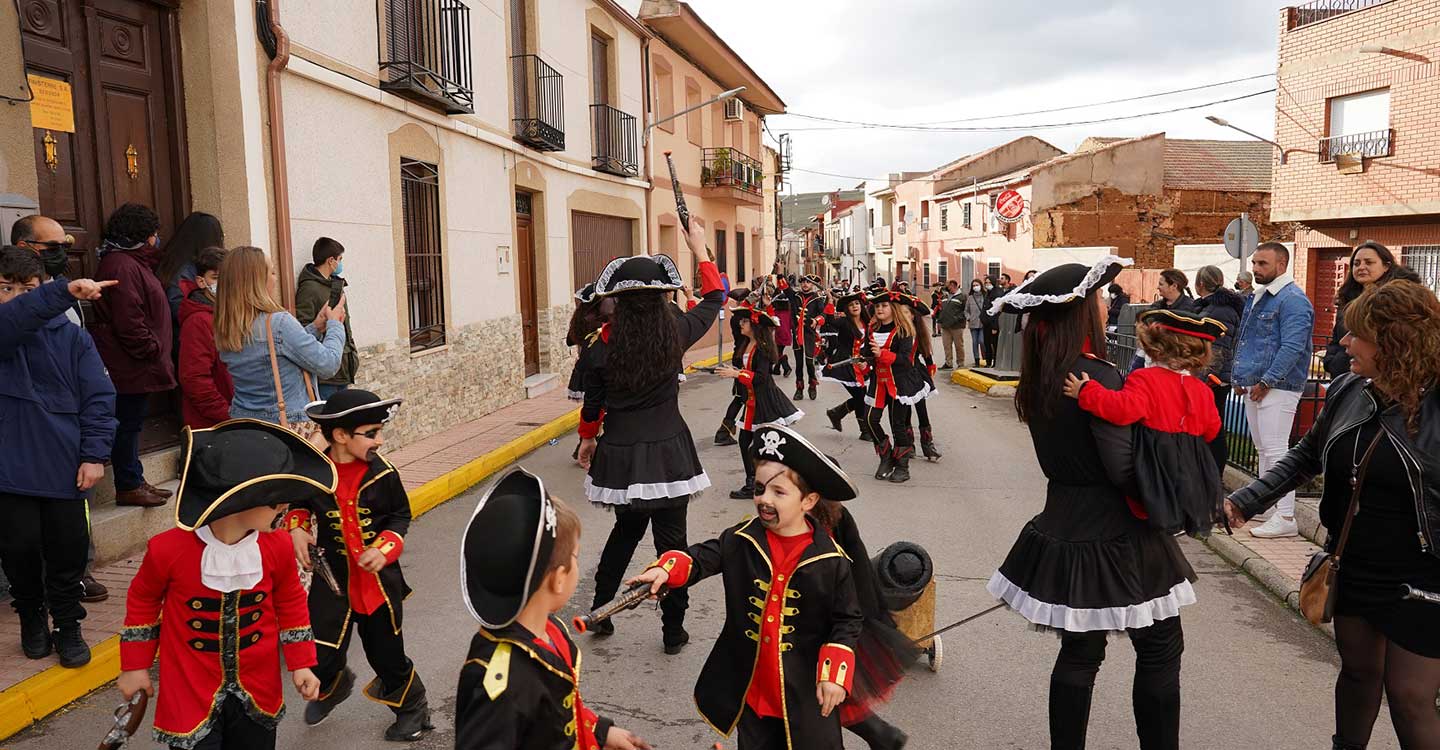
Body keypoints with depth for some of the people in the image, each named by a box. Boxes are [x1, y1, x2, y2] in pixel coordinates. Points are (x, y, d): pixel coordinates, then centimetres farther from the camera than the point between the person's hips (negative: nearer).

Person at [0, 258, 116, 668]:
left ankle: (67, 626, 26)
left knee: (68, 553, 8)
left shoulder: (72, 337, 3)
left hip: (66, 469, 1)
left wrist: (94, 454, -8)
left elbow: (99, 397, 0)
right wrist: (65, 292, -43)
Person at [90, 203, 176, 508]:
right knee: (128, 424, -2)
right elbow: (128, 322, -24)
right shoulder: (122, 266, -17)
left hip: (135, 365, 11)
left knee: (130, 423, 17)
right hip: (130, 366, -11)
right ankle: (128, 487, 7)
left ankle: (134, 481, 26)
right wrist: (154, 351, -16)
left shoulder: (133, 262, 18)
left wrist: (157, 353, 17)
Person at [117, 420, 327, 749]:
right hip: (190, 694, -3)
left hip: (258, 691, 3)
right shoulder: (168, 550, -21)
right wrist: (135, 666, 7)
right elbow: (142, 602, -1)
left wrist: (301, 663, 5)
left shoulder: (277, 546, -12)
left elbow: (290, 604, 4)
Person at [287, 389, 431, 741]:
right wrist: (296, 528, -7)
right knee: (320, 658, 1)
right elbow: (299, 504, 12)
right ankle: (332, 686, 39)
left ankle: (412, 707, 38)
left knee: (386, 653, 10)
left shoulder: (383, 473, -13)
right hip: (333, 579, 1)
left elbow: (401, 516, 1)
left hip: (379, 579, -1)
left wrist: (386, 548, -15)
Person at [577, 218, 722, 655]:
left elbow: (593, 405, 6)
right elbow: (714, 300, 9)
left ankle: (600, 612, 31)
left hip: (619, 454, 2)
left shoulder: (602, 348, -6)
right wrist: (700, 249, 19)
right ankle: (673, 631, 15)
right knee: (671, 539, 8)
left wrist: (588, 439, 26)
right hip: (667, 451, -2)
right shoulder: (674, 335, -8)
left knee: (627, 528, 24)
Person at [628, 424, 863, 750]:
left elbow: (848, 620, -8)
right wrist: (668, 569, -23)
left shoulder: (831, 562, -16)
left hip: (806, 689, -3)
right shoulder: (741, 540, -8)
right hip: (749, 686, 3)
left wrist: (835, 674, -16)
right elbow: (702, 558, -2)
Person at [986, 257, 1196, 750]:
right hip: (1112, 539, -7)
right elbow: (1125, 470, -21)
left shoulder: (1039, 377, 3)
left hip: (1063, 528, 7)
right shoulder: (1097, 377, -20)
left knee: (1080, 651, 15)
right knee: (1160, 647, 10)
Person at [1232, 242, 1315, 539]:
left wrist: (1266, 381, -19)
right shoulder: (1257, 297, 17)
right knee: (1263, 450, 16)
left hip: (1276, 388, -10)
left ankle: (1285, 518, -7)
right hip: (1254, 386, 10)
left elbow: (1292, 347, -21)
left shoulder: (1293, 300, -13)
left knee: (1275, 449, -10)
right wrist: (1241, 377, 16)